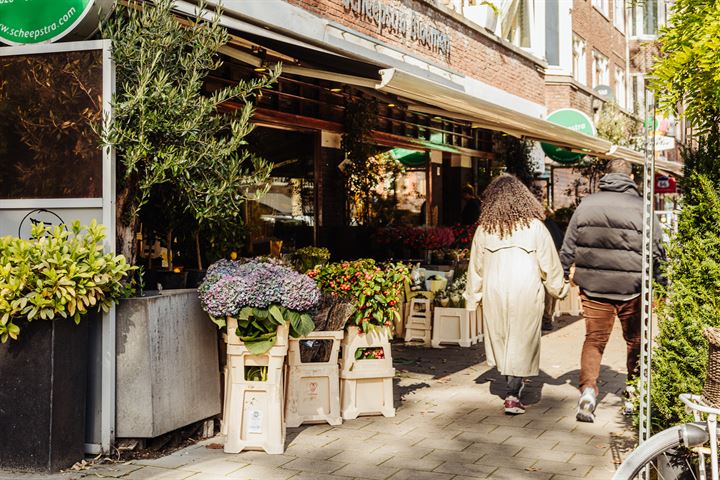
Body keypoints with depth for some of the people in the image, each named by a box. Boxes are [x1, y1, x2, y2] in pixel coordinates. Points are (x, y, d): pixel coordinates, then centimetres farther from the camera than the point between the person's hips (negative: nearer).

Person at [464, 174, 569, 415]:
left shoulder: (484, 229, 1)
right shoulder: (535, 227, -4)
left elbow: (476, 267, 8)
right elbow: (549, 264, 1)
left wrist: (472, 298, 19)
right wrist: (560, 289, 18)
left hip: (494, 294, 2)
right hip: (526, 293, -2)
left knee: (501, 340, 18)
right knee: (522, 343, 5)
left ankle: (513, 384, 27)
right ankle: (513, 396, 2)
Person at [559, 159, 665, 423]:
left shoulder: (586, 204, 3)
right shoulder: (640, 206, -5)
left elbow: (568, 245, 8)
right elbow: (656, 251, -2)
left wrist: (563, 274, 18)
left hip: (593, 287, 2)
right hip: (631, 288, -1)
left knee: (594, 339, 7)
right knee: (635, 341, 15)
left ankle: (588, 389, -11)